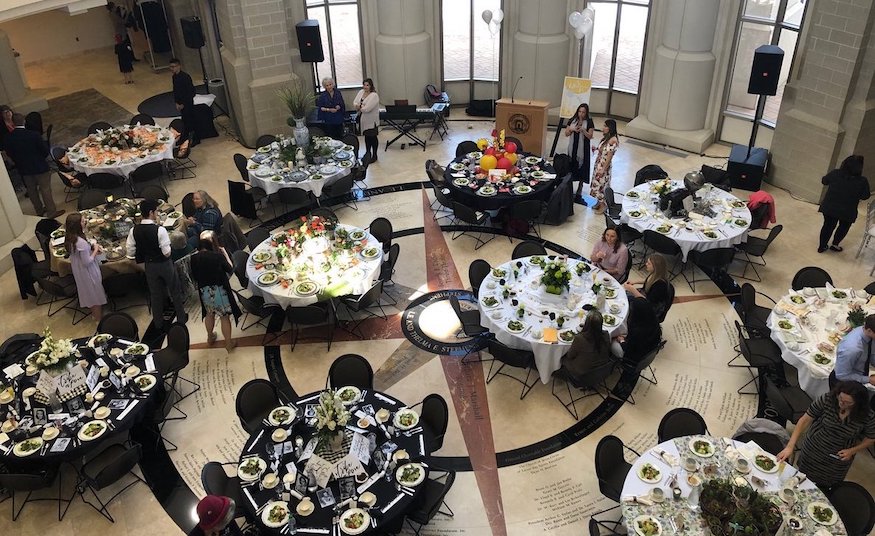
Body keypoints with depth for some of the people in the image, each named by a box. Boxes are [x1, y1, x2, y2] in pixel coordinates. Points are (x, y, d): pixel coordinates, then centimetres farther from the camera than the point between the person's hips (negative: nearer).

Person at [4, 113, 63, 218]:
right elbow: (45, 151, -15)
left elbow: (9, 154, 2)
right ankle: (51, 212, 13)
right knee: (45, 189, 7)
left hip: (23, 169, 4)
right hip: (39, 166, -4)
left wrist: (19, 162, 18)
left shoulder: (9, 138, -10)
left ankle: (39, 210, 33)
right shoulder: (33, 135, -22)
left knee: (31, 190, 19)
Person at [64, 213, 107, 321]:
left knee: (89, 292, 28)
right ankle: (99, 318, 30)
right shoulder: (81, 243, -36)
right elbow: (87, 262, -27)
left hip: (78, 270, 8)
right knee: (96, 293, 13)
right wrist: (95, 250, -16)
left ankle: (94, 312, 48)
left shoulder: (70, 238, -9)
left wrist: (91, 247, -2)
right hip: (88, 272, -8)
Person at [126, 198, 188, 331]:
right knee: (175, 291, 18)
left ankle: (159, 323, 33)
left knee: (155, 294, 20)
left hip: (149, 265, 4)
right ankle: (181, 318, 33)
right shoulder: (160, 230, -27)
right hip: (165, 264, -4)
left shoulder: (134, 231, -12)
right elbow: (167, 253, -25)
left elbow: (130, 253, -6)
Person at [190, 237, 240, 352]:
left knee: (209, 313, 26)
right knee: (224, 316, 9)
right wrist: (225, 253, 1)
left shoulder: (194, 258, -9)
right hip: (219, 290, -4)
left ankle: (210, 336, 46)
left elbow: (194, 277, 2)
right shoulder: (217, 256, -19)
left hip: (204, 291, 4)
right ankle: (228, 343, 18)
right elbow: (230, 269, -5)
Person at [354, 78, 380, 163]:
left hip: (371, 121, -7)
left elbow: (367, 108, -27)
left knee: (372, 137, 4)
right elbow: (355, 102, 5)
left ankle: (374, 155, 17)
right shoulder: (361, 92, 6)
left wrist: (359, 107, -9)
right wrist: (358, 106, -18)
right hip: (363, 120, 7)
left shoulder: (374, 95, -20)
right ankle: (368, 152, 36)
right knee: (366, 136, 20)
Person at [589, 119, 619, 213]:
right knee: (597, 182, 18)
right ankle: (599, 202, 33)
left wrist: (603, 170, -20)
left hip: (604, 165, -9)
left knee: (601, 184, 3)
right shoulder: (605, 137, 3)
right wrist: (596, 149, -3)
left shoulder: (613, 140, -23)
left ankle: (603, 206, 17)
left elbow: (609, 156, -22)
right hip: (598, 163, 9)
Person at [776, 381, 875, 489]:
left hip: (837, 460, -1)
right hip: (812, 452, 1)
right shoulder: (826, 399, -25)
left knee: (822, 488, 20)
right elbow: (805, 420, -20)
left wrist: (852, 451, -18)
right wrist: (790, 447, -25)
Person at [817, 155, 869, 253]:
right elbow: (865, 196, -7)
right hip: (847, 212, -2)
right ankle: (835, 244, 29)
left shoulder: (835, 173, -12)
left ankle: (822, 246, 27)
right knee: (843, 227, 24)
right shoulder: (862, 181, -18)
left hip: (829, 207, 2)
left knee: (828, 226, 20)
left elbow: (824, 181, 7)